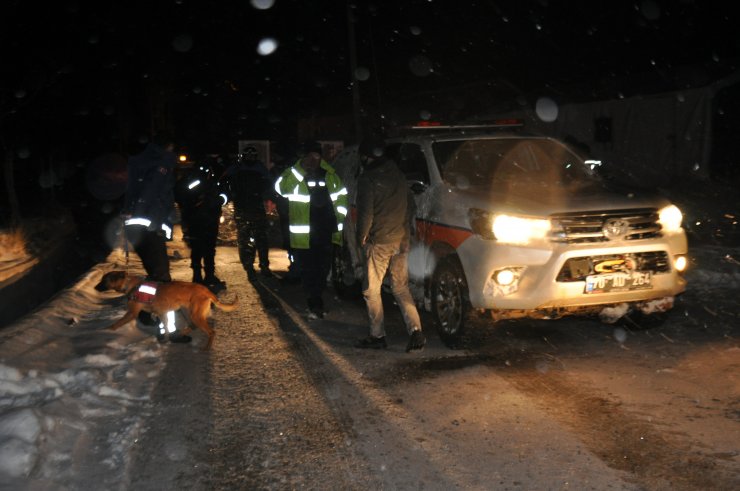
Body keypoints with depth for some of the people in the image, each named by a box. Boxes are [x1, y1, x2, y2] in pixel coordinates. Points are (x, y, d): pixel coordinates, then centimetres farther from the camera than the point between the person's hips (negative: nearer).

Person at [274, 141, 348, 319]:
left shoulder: (330, 175, 6)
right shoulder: (292, 175, -4)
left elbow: (341, 195, 17)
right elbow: (280, 187, -23)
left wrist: (339, 219, 9)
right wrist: (301, 169, -27)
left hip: (326, 231, 4)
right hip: (303, 233, -3)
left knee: (323, 268, 13)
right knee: (307, 270, 0)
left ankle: (316, 302, 31)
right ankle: (315, 305, 10)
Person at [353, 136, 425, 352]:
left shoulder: (368, 179, -10)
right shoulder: (398, 175, 12)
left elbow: (366, 212, -15)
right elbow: (410, 205, 18)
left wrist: (361, 237, -1)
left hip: (379, 242, -7)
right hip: (402, 240, 7)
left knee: (371, 289, 6)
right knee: (401, 288, 11)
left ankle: (377, 336, 9)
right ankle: (416, 331, -1)